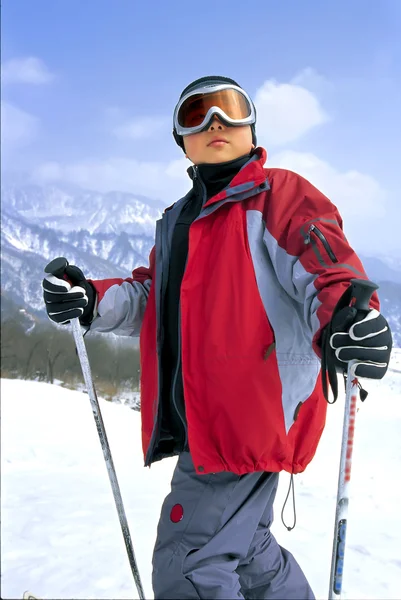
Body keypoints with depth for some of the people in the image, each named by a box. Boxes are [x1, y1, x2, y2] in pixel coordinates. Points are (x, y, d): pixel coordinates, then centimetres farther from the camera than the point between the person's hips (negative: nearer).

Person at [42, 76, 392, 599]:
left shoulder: (277, 194, -3)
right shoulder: (179, 220, 20)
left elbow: (323, 259, -18)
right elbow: (153, 299, 19)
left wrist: (344, 315, -41)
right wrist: (93, 301, 0)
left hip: (255, 413, -8)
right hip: (201, 422, 9)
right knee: (244, 551, 23)